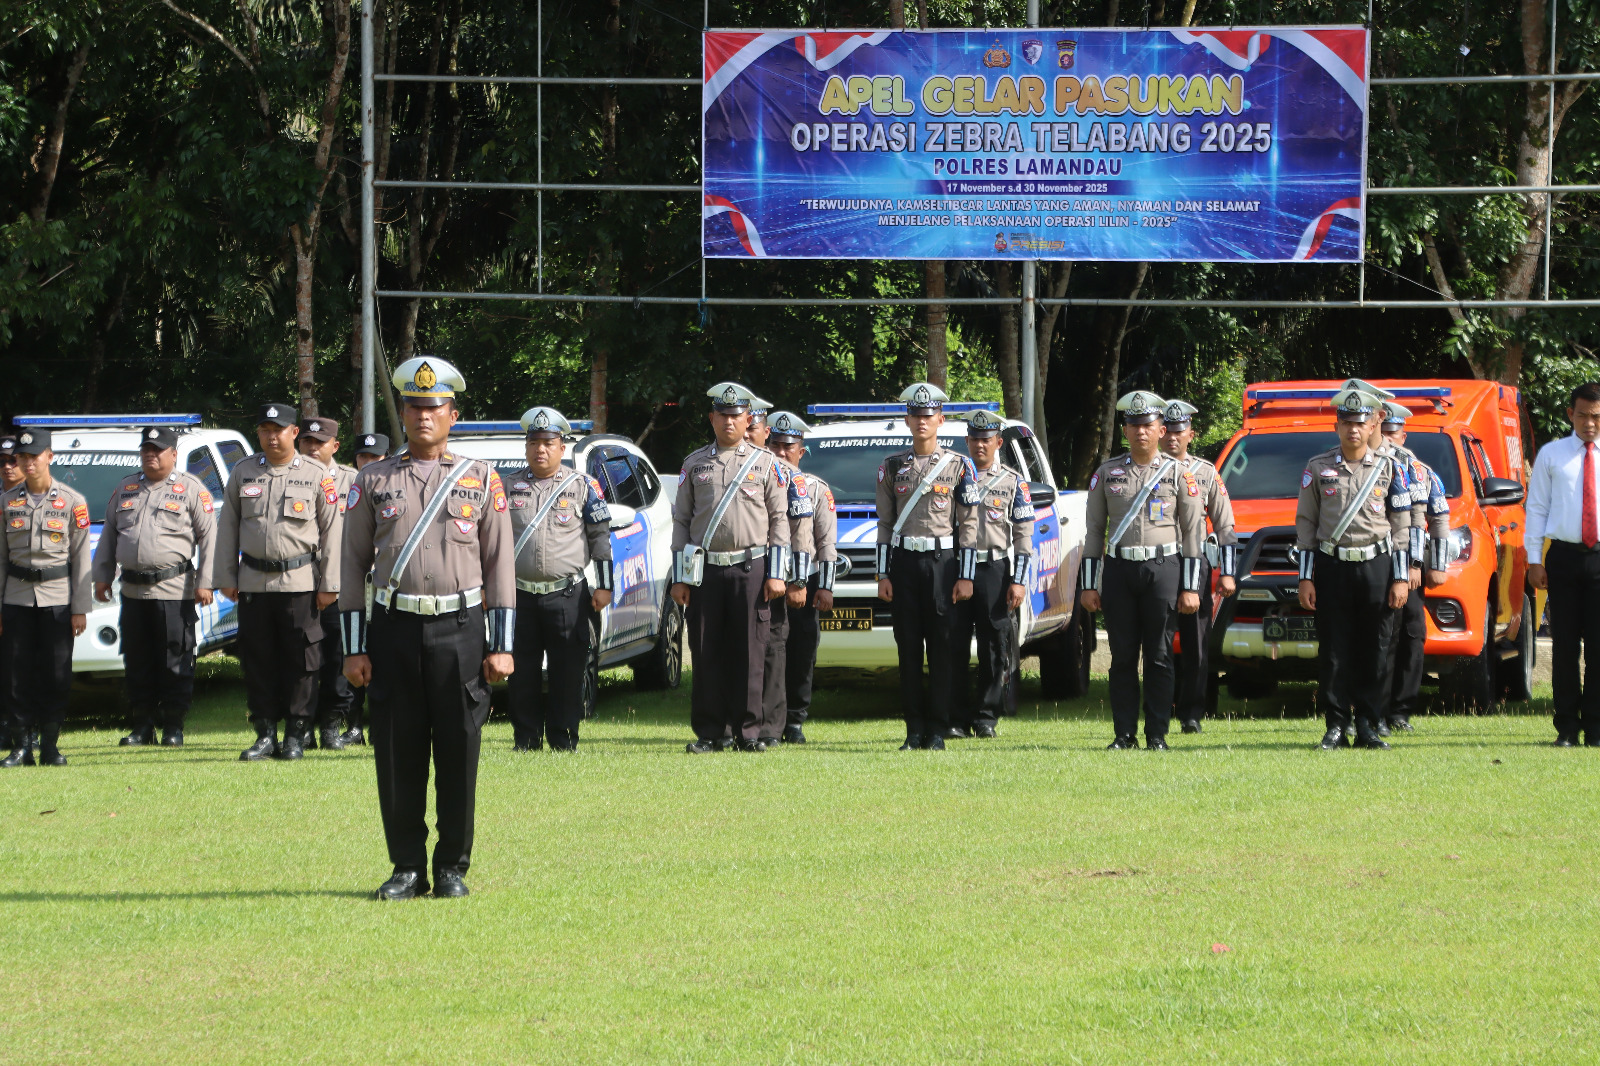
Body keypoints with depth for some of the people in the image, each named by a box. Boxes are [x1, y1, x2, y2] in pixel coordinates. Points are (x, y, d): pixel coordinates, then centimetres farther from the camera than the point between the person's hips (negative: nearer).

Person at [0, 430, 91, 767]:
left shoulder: (72, 501, 1)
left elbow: (81, 558, 1)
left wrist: (81, 608, -3)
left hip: (57, 597, -2)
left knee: (56, 675, -2)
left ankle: (50, 745, 7)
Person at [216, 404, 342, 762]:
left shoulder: (317, 475, 2)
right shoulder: (243, 473, 9)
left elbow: (331, 531, 1)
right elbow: (228, 527, 12)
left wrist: (329, 585, -3)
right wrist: (226, 578, 7)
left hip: (300, 583, -3)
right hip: (253, 582, 3)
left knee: (300, 661, -2)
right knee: (257, 660, 3)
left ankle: (296, 735, 6)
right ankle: (265, 734, 10)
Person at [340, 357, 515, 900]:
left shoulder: (481, 479, 7)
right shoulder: (374, 480, 8)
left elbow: (500, 564, 6)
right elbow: (352, 564, 8)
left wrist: (502, 646, -1)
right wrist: (353, 648, 2)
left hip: (460, 629, -1)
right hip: (394, 630, 1)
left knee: (459, 755, 0)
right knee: (397, 757, 1)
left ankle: (452, 869, 9)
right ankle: (407, 868, 10)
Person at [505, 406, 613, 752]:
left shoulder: (583, 486, 5)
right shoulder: (510, 487, 9)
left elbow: (600, 538, 6)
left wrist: (603, 586, 1)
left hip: (567, 595, -2)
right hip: (520, 594, 2)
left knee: (568, 672, -2)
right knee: (522, 673, 3)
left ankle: (563, 741, 5)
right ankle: (526, 740, 10)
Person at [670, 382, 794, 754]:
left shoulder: (766, 463, 7)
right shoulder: (695, 464, 10)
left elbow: (779, 520, 6)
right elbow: (681, 520, 11)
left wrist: (776, 574, -3)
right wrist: (679, 579, 4)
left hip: (751, 568, -1)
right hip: (705, 570, 1)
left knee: (749, 654, -2)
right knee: (707, 654, 0)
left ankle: (747, 731, 4)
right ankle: (711, 733, 6)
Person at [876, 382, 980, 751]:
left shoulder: (958, 466, 3)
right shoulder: (892, 467, 10)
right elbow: (885, 524, 10)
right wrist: (883, 575, 3)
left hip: (942, 560, -2)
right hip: (903, 562, 2)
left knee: (941, 646, -3)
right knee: (908, 647, 1)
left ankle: (937, 730, 0)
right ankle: (914, 729, 5)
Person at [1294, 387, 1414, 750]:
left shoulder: (1390, 469, 7)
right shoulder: (1318, 469, 6)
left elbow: (1401, 527, 6)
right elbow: (1305, 525, 7)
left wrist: (1401, 578, -1)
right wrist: (1305, 578, 0)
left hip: (1376, 568, 0)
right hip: (1332, 568, 0)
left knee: (1374, 652, 0)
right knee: (1334, 651, -2)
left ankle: (1367, 726, 6)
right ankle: (1336, 726, 3)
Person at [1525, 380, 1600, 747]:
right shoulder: (1551, 455, 8)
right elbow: (1536, 508, 7)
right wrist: (1534, 559, 1)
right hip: (1564, 556, 0)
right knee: (1565, 644, 2)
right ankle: (1567, 727, 7)